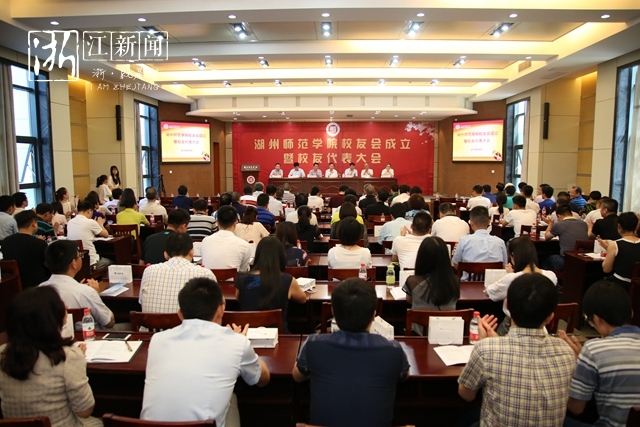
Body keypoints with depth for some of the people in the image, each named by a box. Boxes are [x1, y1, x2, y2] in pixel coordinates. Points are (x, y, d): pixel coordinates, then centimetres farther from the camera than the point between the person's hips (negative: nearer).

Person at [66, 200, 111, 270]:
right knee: (109, 262, 24)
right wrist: (100, 224, 20)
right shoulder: (90, 222, -14)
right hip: (90, 262, -6)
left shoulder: (70, 222, 4)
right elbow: (106, 234, 1)